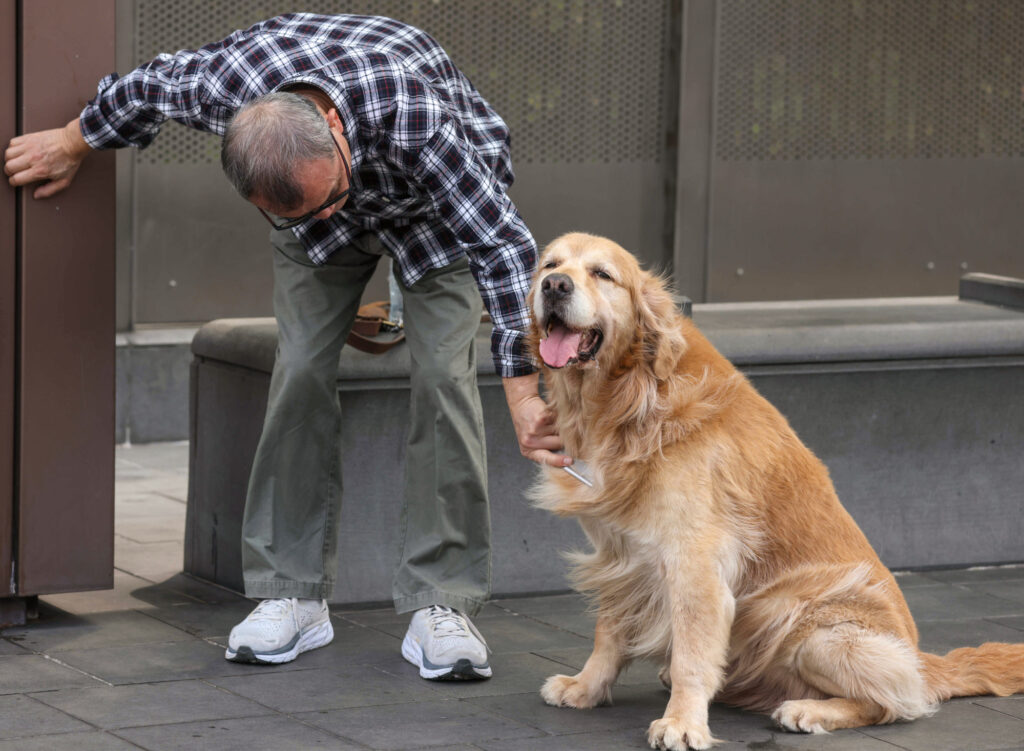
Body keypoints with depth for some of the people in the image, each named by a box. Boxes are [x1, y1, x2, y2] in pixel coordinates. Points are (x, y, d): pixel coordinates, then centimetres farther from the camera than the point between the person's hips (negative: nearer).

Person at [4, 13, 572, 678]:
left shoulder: (413, 119, -47)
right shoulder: (223, 81, -37)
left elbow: (502, 241, -42)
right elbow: (143, 90, -12)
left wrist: (524, 393, -48)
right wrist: (71, 145, 8)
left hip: (441, 206, -3)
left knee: (444, 373, -17)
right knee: (302, 368, -9)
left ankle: (442, 604, -12)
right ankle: (293, 594, 1)